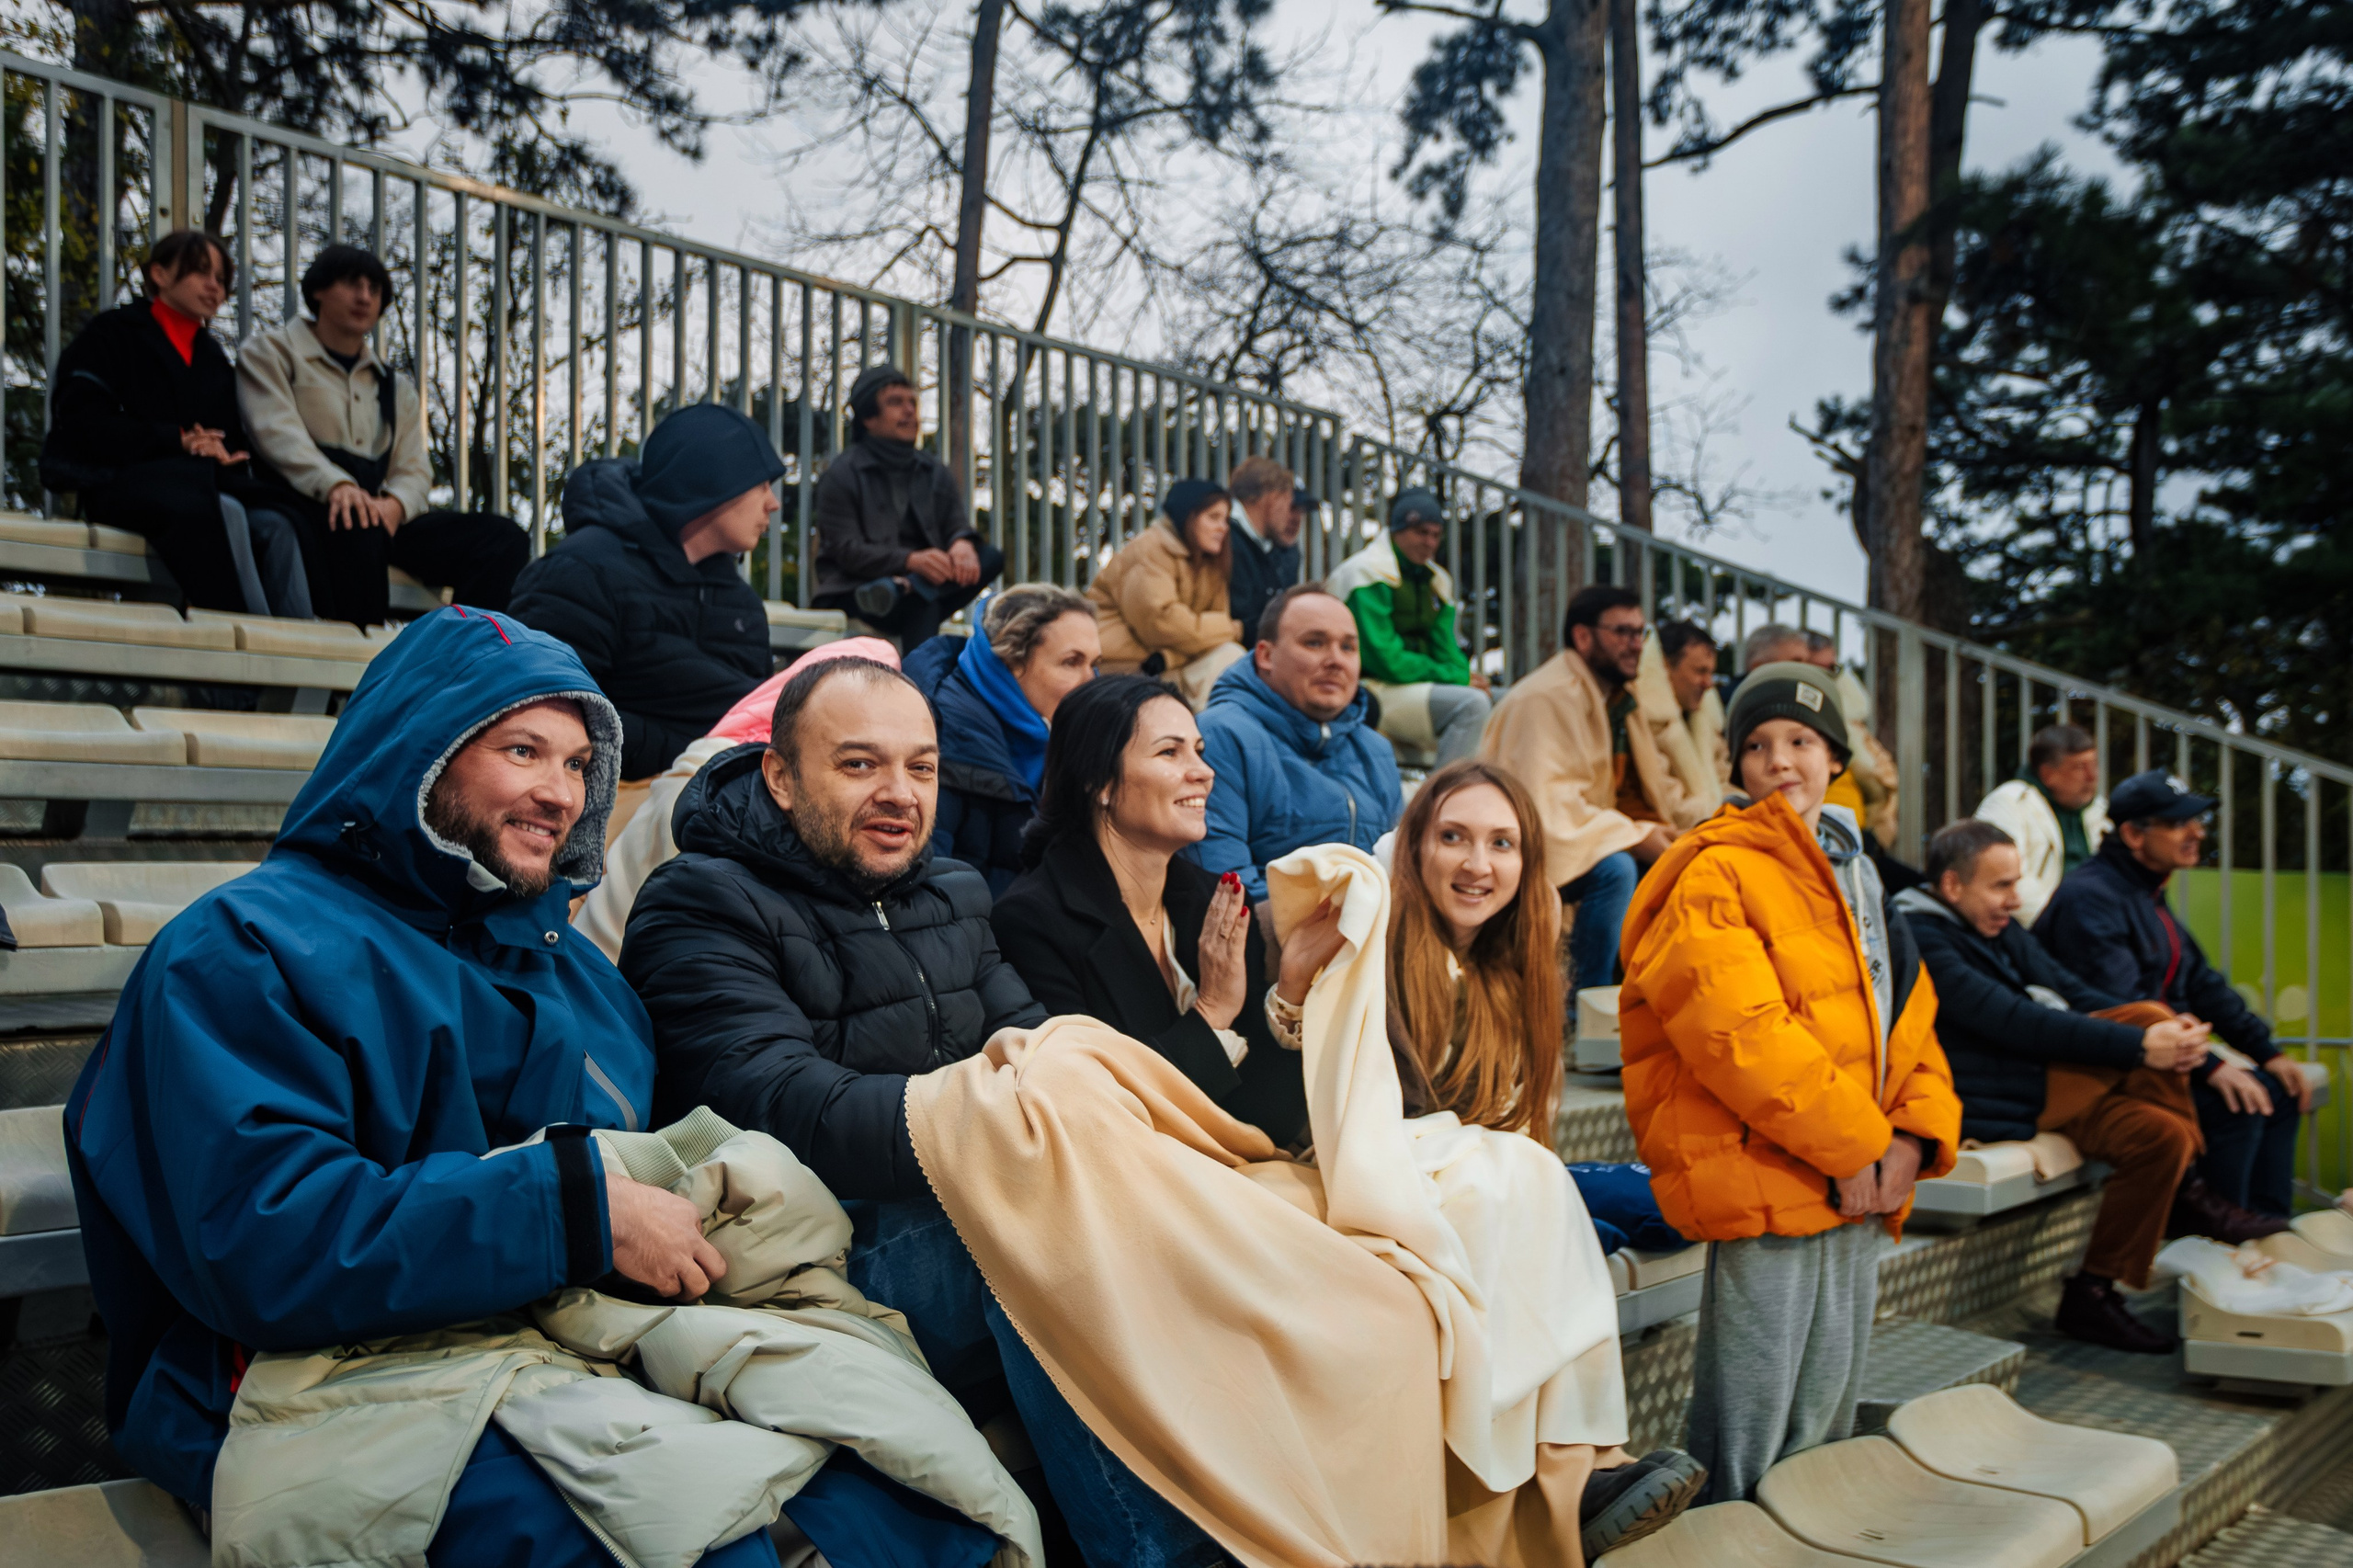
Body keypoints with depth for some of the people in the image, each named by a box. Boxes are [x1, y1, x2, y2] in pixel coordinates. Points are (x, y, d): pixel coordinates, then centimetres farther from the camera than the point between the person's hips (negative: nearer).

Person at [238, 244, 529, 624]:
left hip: (383, 516, 5)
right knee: (354, 522, -41)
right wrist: (337, 485, -27)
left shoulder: (396, 389, 28)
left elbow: (414, 471, 14)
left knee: (505, 538, -17)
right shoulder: (269, 351, 14)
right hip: (301, 510, -4)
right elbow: (278, 432, -6)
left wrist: (394, 504, -13)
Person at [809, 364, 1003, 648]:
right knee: (922, 601, -37)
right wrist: (910, 561, -31)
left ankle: (905, 589, -41)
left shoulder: (935, 473, 17)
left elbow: (957, 525, 5)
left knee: (992, 557, -21)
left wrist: (963, 543, -24)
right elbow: (846, 551, -11)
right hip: (852, 591, -5)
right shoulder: (841, 475, 0)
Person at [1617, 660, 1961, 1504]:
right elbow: (1739, 1033, -21)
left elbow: (1908, 1014, 14)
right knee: (1750, 1433, -1)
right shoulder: (1713, 876, -11)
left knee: (1831, 1405, 20)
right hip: (1766, 1180, -8)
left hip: (1864, 1184, 8)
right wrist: (1851, 1146, -18)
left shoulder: (1855, 875, 16)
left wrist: (1913, 1133, -3)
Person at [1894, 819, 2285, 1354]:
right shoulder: (1920, 938, -16)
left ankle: (2181, 1193, -3)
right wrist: (2138, 1047, -22)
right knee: (2158, 1134, -20)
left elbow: (2072, 993, 11)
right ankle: (2089, 1297, -7)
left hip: (2040, 1064, 9)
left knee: (2152, 1014, -9)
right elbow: (2013, 1022, -22)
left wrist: (2167, 1030, -6)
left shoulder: (2000, 926, 15)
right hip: (1995, 1099, -9)